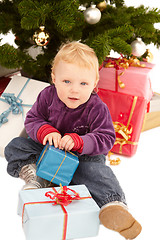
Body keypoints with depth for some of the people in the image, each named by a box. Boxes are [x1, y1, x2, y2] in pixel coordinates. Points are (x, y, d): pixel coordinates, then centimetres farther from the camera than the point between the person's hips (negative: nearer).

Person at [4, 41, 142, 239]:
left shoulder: (97, 109, -20)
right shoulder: (48, 96, -12)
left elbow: (106, 139, -20)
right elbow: (32, 120, -4)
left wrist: (79, 142, -38)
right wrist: (45, 131, -28)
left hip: (84, 157, -4)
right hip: (49, 151, 4)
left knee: (97, 171, -34)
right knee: (15, 147, -8)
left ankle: (113, 205, -45)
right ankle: (33, 176, -23)